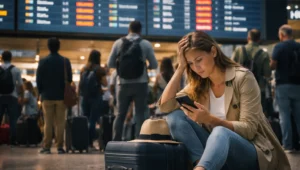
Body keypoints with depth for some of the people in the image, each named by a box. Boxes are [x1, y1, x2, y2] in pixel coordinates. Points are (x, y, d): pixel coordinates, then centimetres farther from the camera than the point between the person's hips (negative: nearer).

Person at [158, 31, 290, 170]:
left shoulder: (242, 78, -8)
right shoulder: (197, 85, 7)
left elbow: (249, 130, -12)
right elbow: (166, 106, -5)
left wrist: (210, 119, -24)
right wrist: (181, 68, -5)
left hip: (251, 153, -5)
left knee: (220, 133, -39)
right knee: (175, 115, -15)